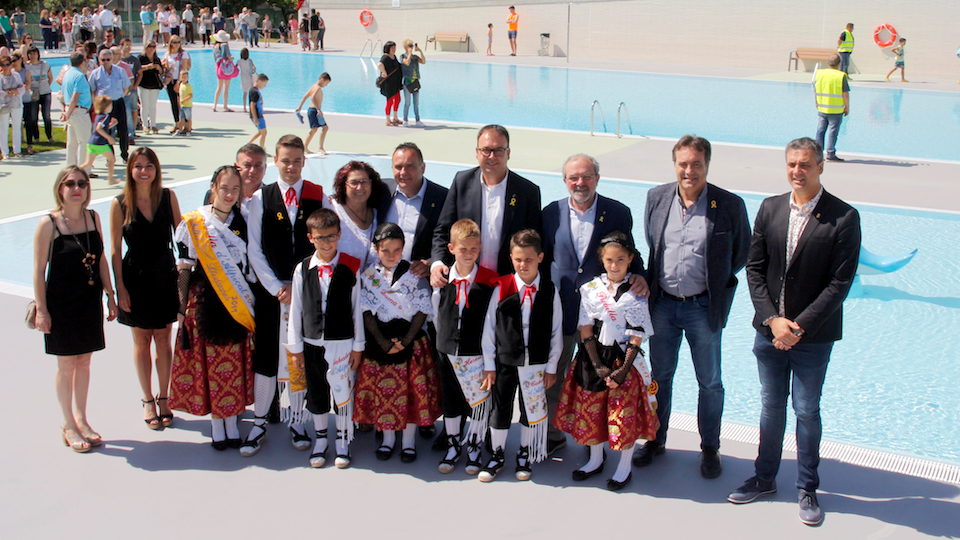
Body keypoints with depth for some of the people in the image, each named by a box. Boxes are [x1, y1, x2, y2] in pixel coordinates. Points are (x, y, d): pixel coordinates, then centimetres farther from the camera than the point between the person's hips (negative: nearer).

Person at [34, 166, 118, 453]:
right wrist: (41, 308, -12)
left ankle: (81, 419, 28)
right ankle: (68, 424, 21)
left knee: (84, 362, 13)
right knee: (66, 365, 6)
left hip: (90, 300, 4)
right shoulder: (48, 224, -13)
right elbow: (39, 270, -10)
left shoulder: (93, 217, 2)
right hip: (61, 303, -4)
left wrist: (110, 295, 8)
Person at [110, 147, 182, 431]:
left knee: (163, 339, 8)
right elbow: (115, 250, -5)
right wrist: (120, 288, -7)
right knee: (142, 341, 10)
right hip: (136, 278, -1)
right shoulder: (120, 204, -8)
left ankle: (163, 397, 22)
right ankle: (147, 400, 23)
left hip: (165, 276, 1)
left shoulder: (168, 196, -3)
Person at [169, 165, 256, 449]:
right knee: (210, 361, 4)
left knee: (236, 362, 8)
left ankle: (232, 420, 20)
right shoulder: (193, 223, -5)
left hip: (238, 302, 2)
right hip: (206, 299, -2)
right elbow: (184, 268, -2)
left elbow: (253, 263, 9)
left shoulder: (243, 221, 4)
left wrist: (249, 303, 6)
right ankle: (216, 422, 17)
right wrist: (182, 306, -3)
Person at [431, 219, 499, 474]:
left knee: (479, 404, 5)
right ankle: (453, 446, 32)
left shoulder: (490, 282, -9)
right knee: (450, 404, 14)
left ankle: (474, 448, 25)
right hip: (448, 354, 3)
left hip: (478, 356, -3)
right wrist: (445, 341, 8)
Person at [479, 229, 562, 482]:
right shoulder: (501, 288, -6)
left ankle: (525, 455, 31)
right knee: (500, 408, 9)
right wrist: (489, 364, -1)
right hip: (505, 361, 0)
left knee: (532, 409, 12)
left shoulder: (549, 291, -3)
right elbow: (489, 327, -1)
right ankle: (497, 456, 26)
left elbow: (556, 331, 2)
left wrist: (551, 367, 2)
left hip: (537, 363, 0)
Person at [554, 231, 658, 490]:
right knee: (590, 410, 10)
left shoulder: (636, 293, -5)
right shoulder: (591, 289, 1)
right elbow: (586, 330, -1)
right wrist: (598, 366, -9)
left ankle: (624, 466, 19)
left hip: (624, 361, -3)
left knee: (624, 414, 1)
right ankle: (596, 459, 31)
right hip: (593, 359, 3)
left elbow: (636, 336, -7)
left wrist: (623, 369, -15)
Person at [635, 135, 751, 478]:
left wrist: (714, 281, 0)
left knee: (709, 382, 10)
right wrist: (652, 279, 7)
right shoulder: (656, 198, -1)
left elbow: (742, 253, 1)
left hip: (703, 307, -3)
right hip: (662, 304, 3)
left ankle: (710, 448, 27)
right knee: (659, 376, 16)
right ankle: (655, 440, 33)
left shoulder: (729, 205, -11)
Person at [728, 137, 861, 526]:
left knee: (807, 412, 8)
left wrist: (799, 326, -17)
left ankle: (807, 488, 25)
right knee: (771, 407, 16)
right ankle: (764, 478, 31)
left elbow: (840, 282, -13)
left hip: (813, 336, -3)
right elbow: (754, 269, 1)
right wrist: (772, 319, -10)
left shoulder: (844, 217, -12)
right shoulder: (770, 208, 1)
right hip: (769, 330, 3)